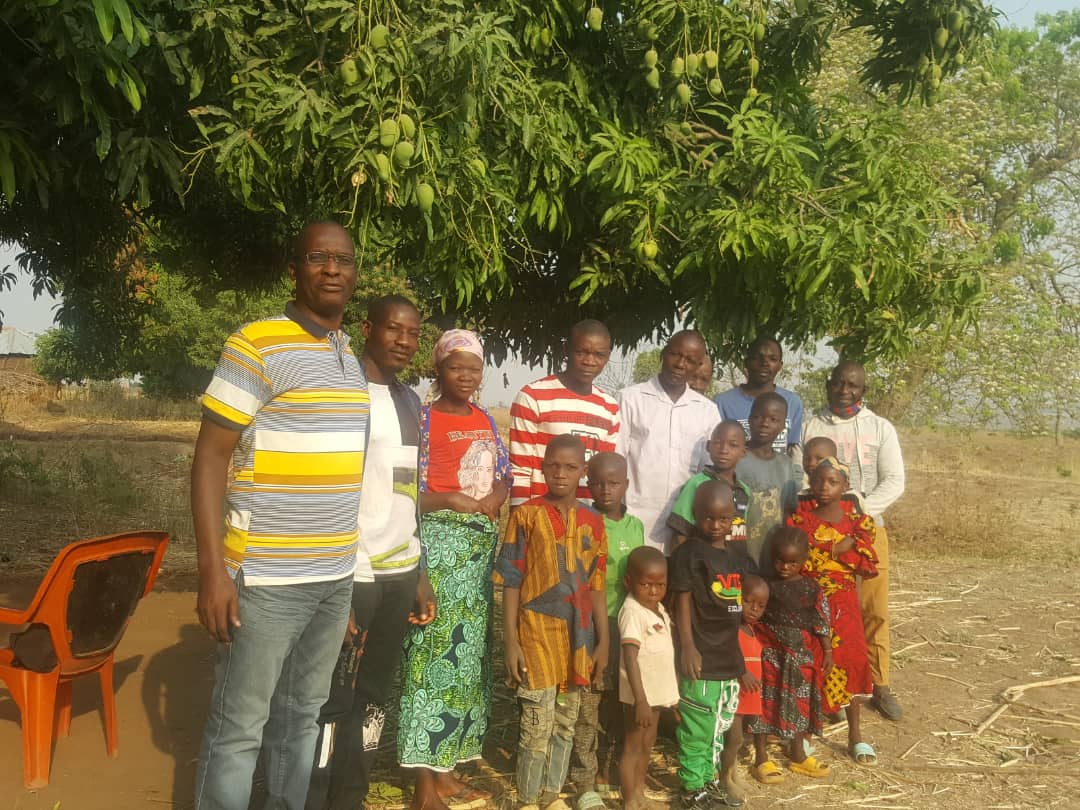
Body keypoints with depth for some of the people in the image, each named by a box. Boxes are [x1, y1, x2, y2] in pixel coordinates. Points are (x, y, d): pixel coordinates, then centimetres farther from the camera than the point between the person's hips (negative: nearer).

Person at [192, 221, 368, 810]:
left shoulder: (350, 356, 12)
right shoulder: (256, 345, -9)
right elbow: (210, 457, -11)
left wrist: (346, 559, 16)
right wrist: (212, 569, -17)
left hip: (336, 577, 7)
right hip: (266, 578, -6)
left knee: (302, 716, 17)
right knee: (238, 728, 3)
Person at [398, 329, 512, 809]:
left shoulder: (485, 420, 12)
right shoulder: (424, 420, -7)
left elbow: (503, 475, 16)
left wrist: (496, 498, -4)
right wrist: (451, 501, -21)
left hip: (483, 545, 7)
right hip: (440, 543, -7)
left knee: (469, 651, 9)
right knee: (435, 650, -7)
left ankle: (446, 768, 20)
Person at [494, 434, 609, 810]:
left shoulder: (593, 521, 5)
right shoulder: (526, 515, -6)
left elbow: (596, 586, 8)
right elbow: (511, 581, -6)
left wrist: (603, 641, 7)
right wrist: (511, 641, -9)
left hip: (579, 636, 4)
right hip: (537, 632, -4)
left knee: (566, 723, 14)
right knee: (537, 724, 0)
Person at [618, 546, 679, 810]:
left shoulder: (659, 608, 6)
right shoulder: (633, 612, -21)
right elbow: (630, 658, -28)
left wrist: (671, 689, 15)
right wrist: (640, 700, -33)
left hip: (656, 690, 8)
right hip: (639, 694, -8)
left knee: (647, 745, 19)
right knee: (632, 747, 3)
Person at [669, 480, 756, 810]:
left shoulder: (739, 557, 10)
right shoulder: (689, 553, -9)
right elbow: (683, 601, -11)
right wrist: (687, 647, -17)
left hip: (730, 655, 7)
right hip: (701, 657, -7)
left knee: (719, 727, 18)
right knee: (696, 728, -1)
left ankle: (708, 780, 32)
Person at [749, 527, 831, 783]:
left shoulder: (811, 589, -1)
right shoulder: (765, 585, -8)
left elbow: (821, 622, 5)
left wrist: (827, 650, 5)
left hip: (802, 656, 3)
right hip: (770, 654, -3)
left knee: (801, 704, 14)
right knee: (766, 703, 3)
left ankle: (798, 755, 32)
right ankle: (761, 758, 14)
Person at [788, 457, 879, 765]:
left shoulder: (856, 519, -1)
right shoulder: (799, 516, -3)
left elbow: (870, 566, -7)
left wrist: (828, 552, -16)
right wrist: (836, 549, -18)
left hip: (843, 604, 1)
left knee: (848, 663, 4)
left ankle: (855, 735, 18)